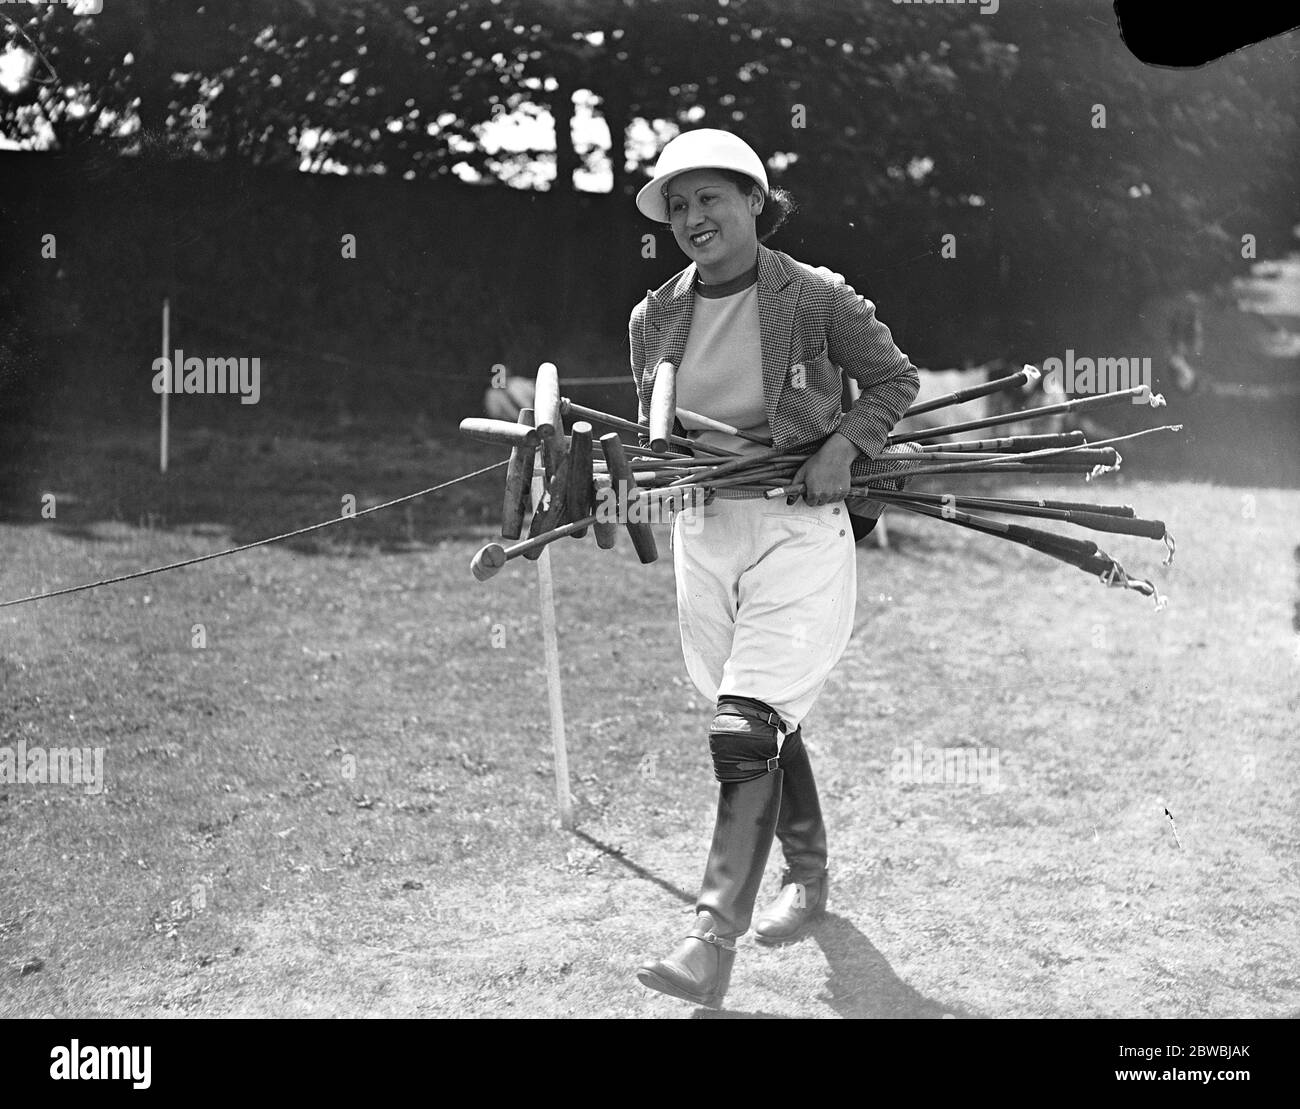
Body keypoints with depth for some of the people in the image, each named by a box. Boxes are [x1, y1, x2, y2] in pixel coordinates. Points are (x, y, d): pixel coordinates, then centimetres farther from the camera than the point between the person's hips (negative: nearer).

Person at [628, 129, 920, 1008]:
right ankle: (809, 878, 39)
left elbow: (896, 380, 5)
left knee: (744, 730, -16)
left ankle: (714, 945, -20)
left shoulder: (816, 299, -8)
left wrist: (843, 444, -11)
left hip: (800, 530, -5)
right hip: (704, 534, 5)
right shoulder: (655, 319, 4)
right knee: (769, 728, 16)